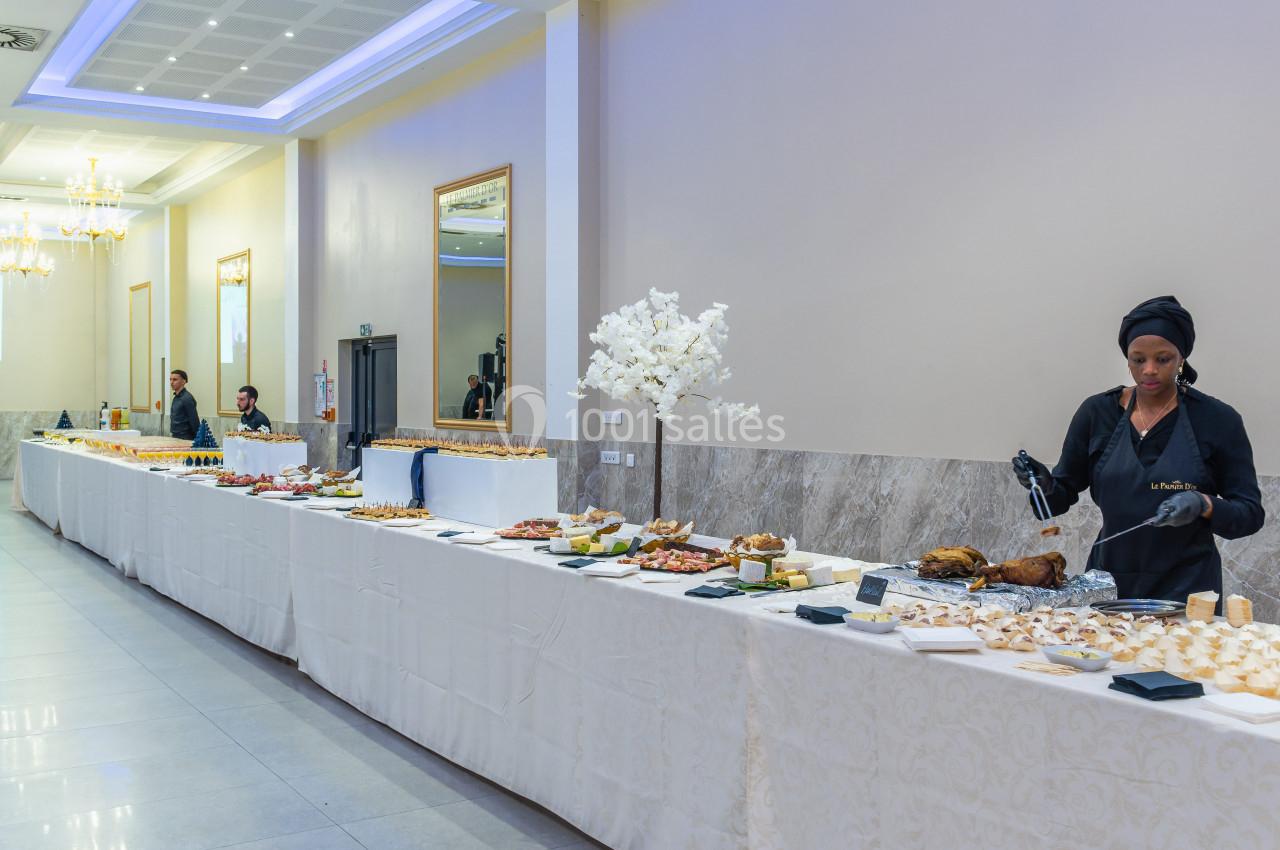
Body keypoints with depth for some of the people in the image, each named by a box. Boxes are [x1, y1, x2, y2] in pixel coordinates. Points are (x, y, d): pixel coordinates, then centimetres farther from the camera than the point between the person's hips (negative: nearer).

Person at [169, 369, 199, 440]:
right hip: (176, 437, 9)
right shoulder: (176, 398, 12)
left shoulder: (187, 399, -15)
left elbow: (195, 422, -17)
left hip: (186, 439, -9)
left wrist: (197, 439, -17)